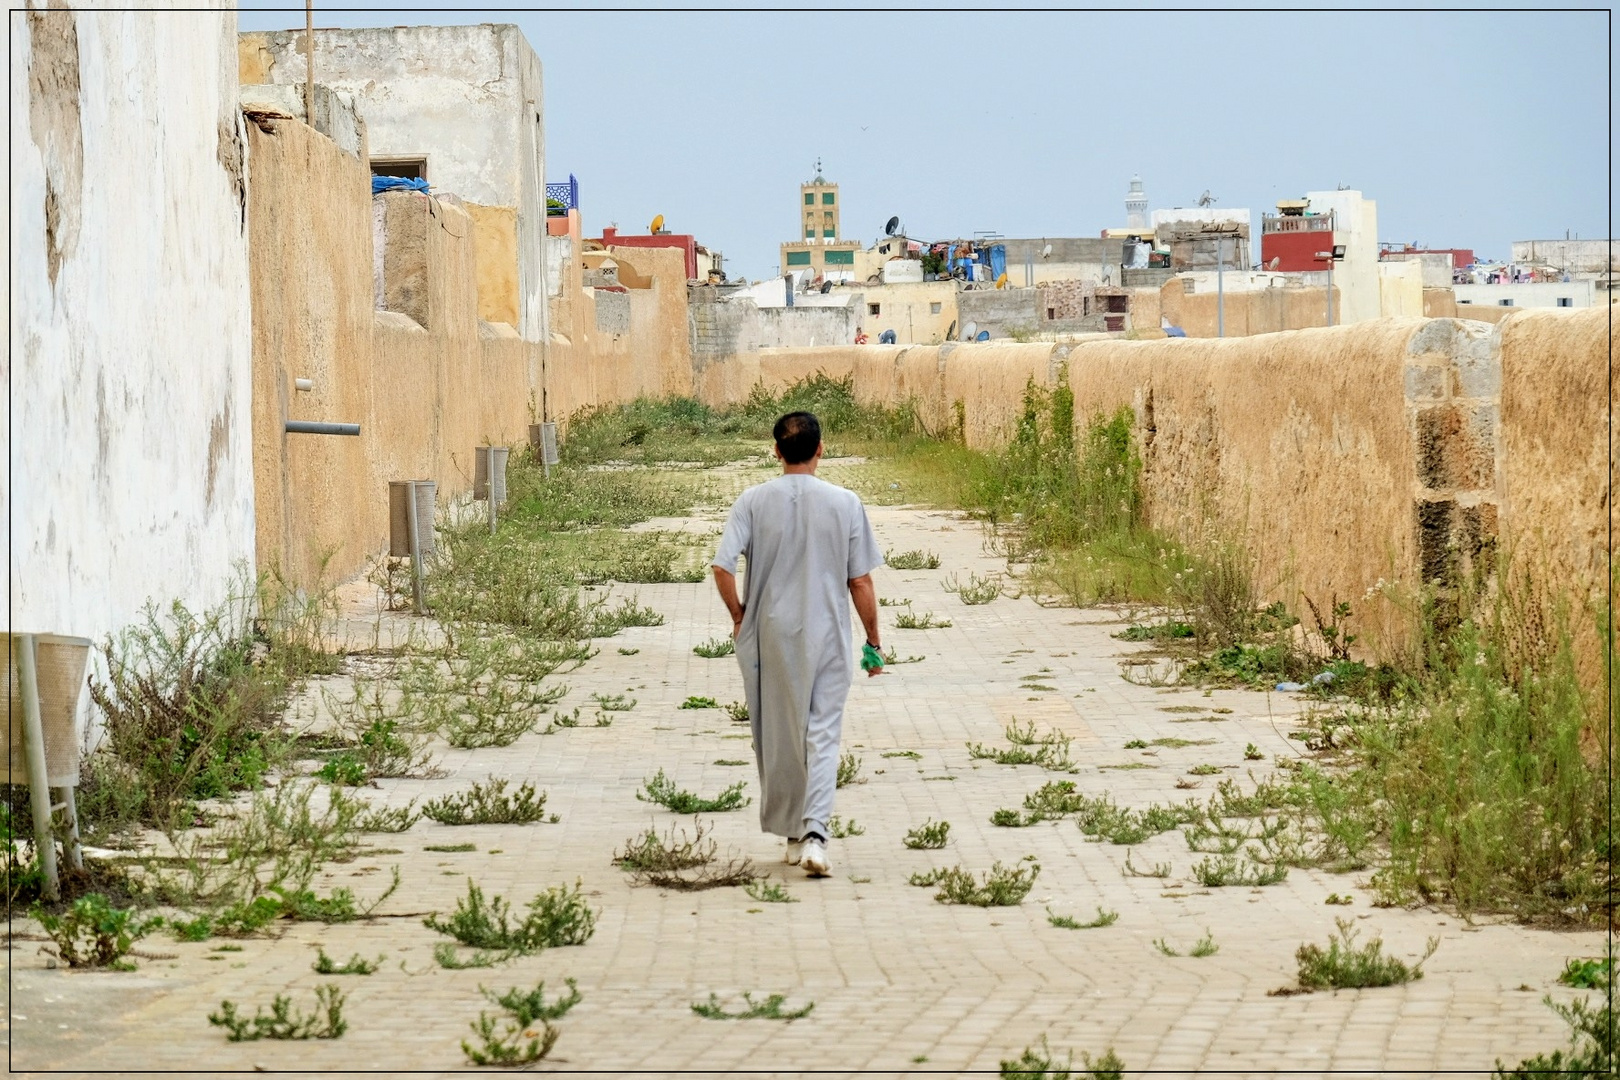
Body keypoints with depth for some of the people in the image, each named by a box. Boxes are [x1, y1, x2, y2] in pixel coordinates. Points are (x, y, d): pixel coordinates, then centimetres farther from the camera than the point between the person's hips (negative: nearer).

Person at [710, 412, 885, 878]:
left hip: (768, 636, 1)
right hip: (827, 637, -1)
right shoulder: (844, 503, -5)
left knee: (777, 737, 14)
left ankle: (791, 833, 22)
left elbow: (722, 567, -12)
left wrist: (738, 615, 5)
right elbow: (861, 582, -3)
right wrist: (873, 642, 7)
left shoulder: (753, 501, -5)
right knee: (822, 734, 0)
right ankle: (813, 833, -16)